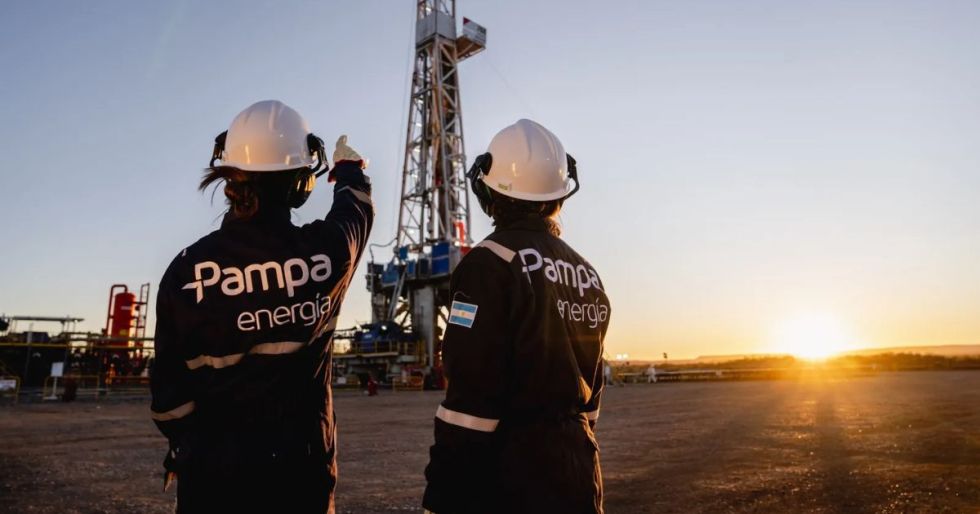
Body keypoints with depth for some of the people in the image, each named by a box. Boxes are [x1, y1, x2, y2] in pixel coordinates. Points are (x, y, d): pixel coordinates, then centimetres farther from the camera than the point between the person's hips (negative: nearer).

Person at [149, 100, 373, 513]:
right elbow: (355, 210, 13)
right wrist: (348, 167, 35)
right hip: (301, 463, 0)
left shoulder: (187, 268, -11)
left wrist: (186, 446, 16)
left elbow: (169, 387, -3)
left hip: (213, 466, 1)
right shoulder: (326, 249, -12)